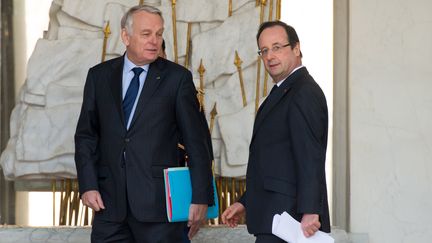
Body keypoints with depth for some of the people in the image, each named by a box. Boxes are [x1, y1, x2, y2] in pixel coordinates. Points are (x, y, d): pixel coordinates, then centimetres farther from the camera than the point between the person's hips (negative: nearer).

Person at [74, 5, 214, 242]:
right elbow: (86, 135, 11)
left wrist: (200, 197, -4)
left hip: (159, 203, -2)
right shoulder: (99, 76, 9)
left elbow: (197, 141, 1)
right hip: (109, 202, 2)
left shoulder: (177, 78, 2)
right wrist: (87, 185, -1)